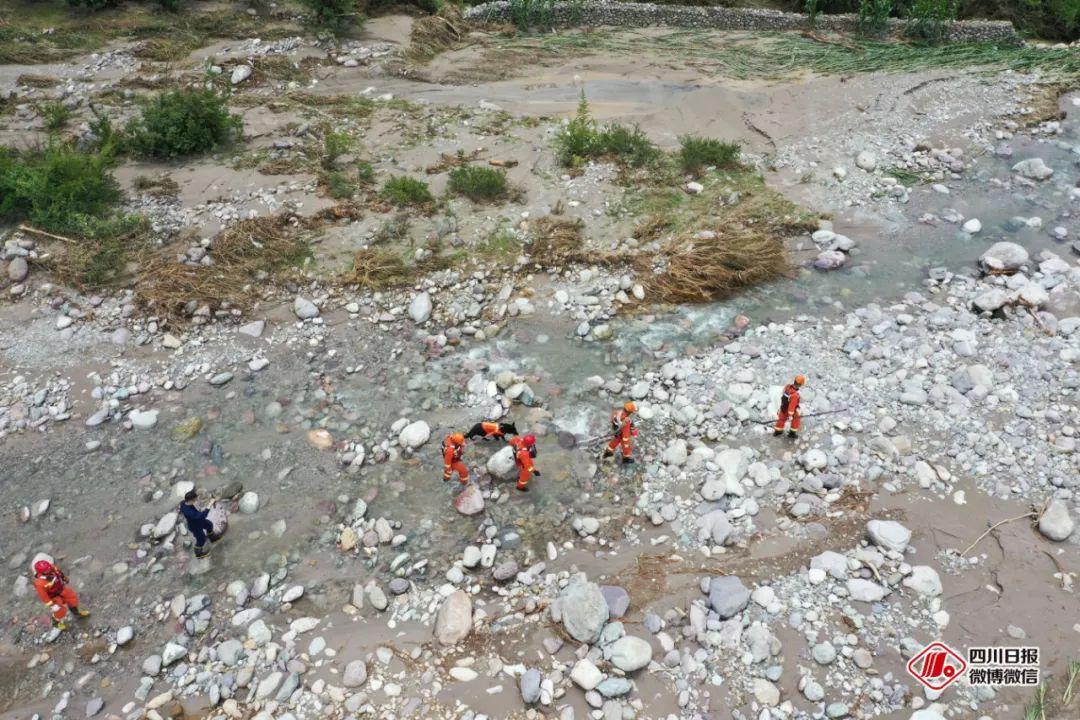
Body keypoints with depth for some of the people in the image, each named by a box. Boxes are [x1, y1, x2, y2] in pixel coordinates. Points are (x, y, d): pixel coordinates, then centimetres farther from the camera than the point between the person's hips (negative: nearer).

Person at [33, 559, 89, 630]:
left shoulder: (52, 567, -29)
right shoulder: (39, 583, -43)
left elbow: (59, 573, -3)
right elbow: (43, 596, -28)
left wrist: (65, 578, 16)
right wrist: (52, 605, -20)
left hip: (61, 587, 6)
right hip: (53, 596, -6)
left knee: (72, 598, 20)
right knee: (60, 610, 10)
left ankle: (77, 612, 51)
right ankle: (56, 622, 45)